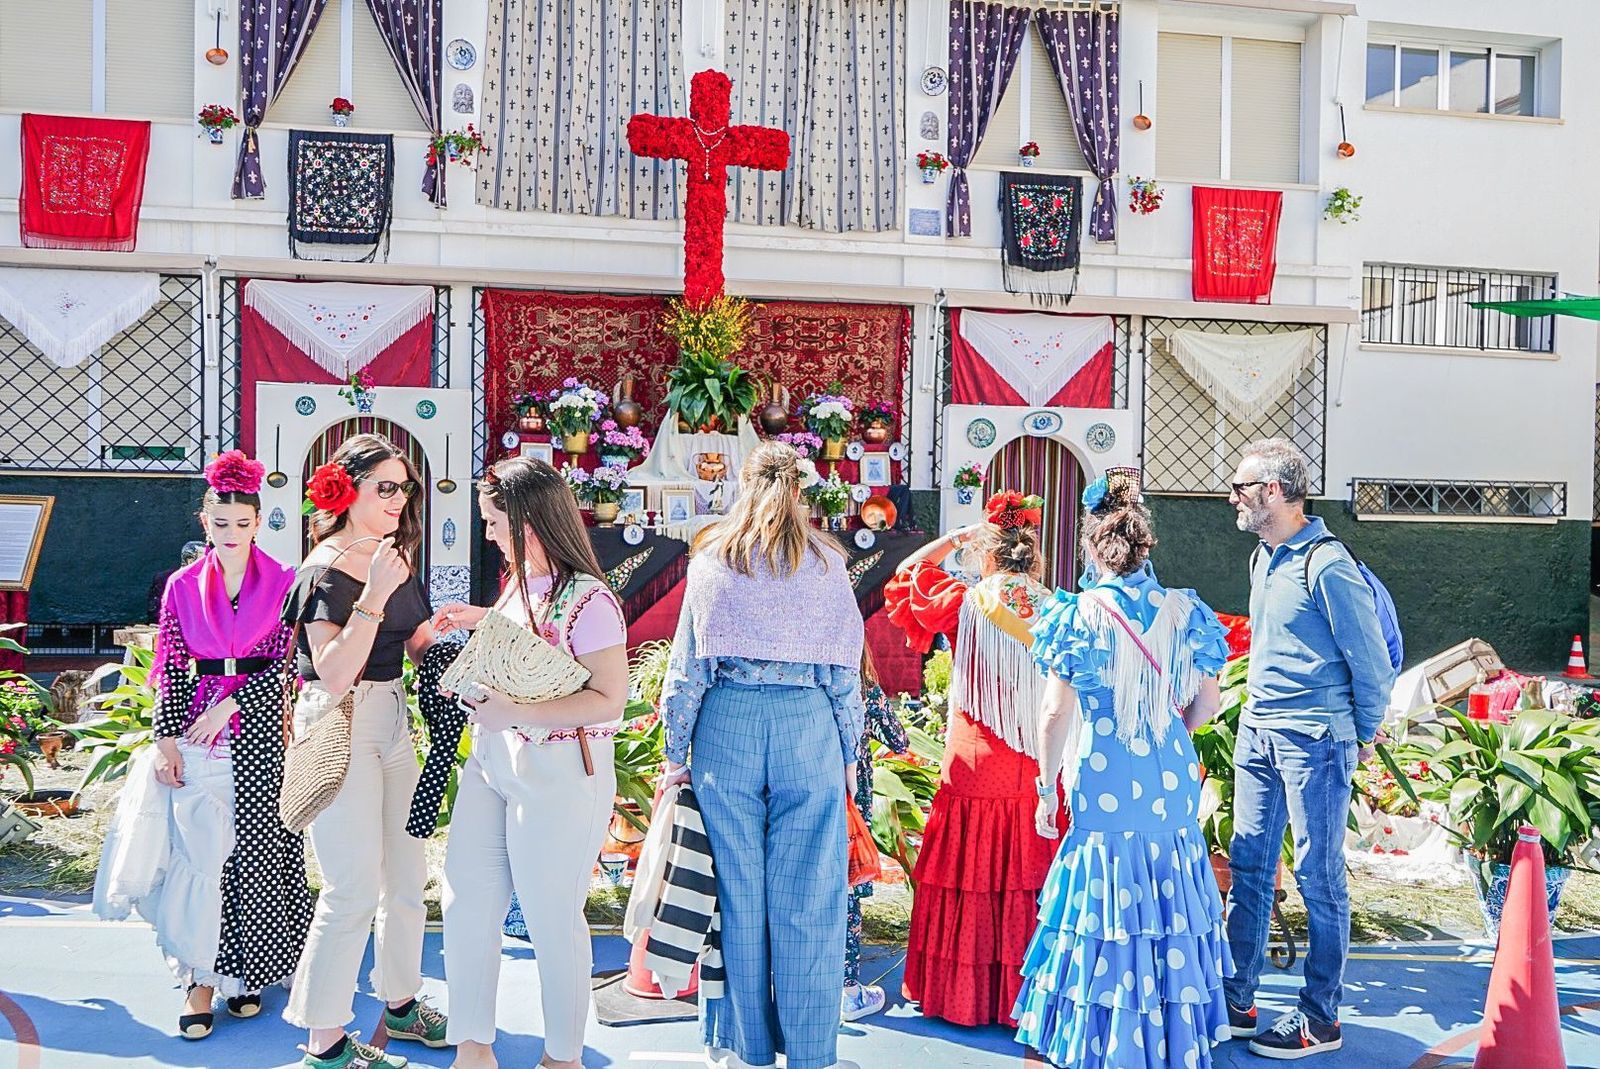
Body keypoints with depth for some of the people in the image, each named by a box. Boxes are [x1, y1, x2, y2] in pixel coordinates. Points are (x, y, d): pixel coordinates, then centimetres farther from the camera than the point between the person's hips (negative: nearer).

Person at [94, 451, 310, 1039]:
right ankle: (203, 978, 7)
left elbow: (289, 663, -4)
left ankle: (245, 970, 15)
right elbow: (171, 668, 5)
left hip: (260, 730, -1)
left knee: (255, 847, 1)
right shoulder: (183, 586, 6)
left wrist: (231, 704, -12)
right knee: (200, 847, 0)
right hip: (198, 730, 2)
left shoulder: (282, 582, 0)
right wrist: (167, 737, -1)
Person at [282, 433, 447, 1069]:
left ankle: (401, 1003, 31)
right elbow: (335, 674, -23)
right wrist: (374, 596, -29)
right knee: (354, 888, -6)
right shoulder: (327, 569, -14)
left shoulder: (395, 558, 11)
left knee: (406, 874, 14)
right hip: (339, 724, -8)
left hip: (392, 722, 8)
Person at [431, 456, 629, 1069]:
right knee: (465, 904, 10)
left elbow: (609, 701, -21)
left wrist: (514, 713, -26)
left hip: (557, 774, -8)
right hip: (491, 763, 9)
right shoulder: (519, 586, 9)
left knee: (552, 919, 5)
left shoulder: (588, 600, -17)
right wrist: (482, 622, 14)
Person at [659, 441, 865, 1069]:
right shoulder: (826, 563, 5)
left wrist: (676, 754, 10)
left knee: (736, 895, 9)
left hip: (727, 724, 1)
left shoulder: (713, 561, 4)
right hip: (808, 726, 0)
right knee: (807, 898, 5)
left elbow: (688, 664, 4)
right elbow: (844, 669, 4)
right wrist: (848, 753, 12)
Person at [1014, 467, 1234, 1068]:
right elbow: (1208, 701, 7)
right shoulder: (1184, 610, 2)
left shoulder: (1079, 613, -9)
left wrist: (1047, 789, -2)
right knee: (1169, 901, 15)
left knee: (1105, 903, 8)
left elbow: (1056, 712, -11)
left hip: (1104, 782, -3)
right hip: (1171, 781, 4)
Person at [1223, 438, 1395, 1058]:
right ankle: (1237, 1000, 21)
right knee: (1248, 866, 11)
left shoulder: (1326, 565, -15)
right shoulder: (1263, 559, 12)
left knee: (1319, 876, 2)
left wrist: (1364, 736, 0)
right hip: (1257, 731, 8)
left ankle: (1320, 1019, 13)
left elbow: (1372, 659, -9)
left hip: (1313, 740, -8)